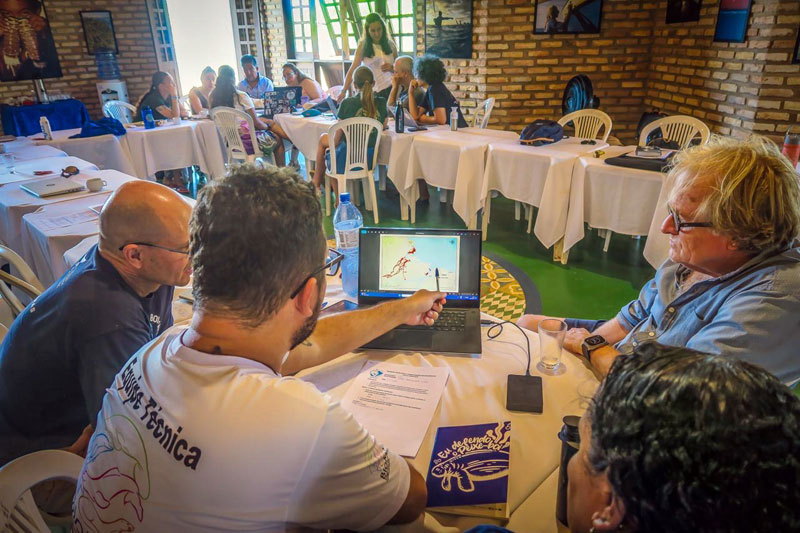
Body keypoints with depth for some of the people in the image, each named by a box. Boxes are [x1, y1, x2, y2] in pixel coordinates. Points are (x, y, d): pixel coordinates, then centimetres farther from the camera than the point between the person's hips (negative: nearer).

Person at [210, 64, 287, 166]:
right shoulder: (241, 96, -15)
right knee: (278, 140, 20)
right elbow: (256, 123, -13)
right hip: (245, 140, -7)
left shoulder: (213, 96, 1)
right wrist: (267, 126, 10)